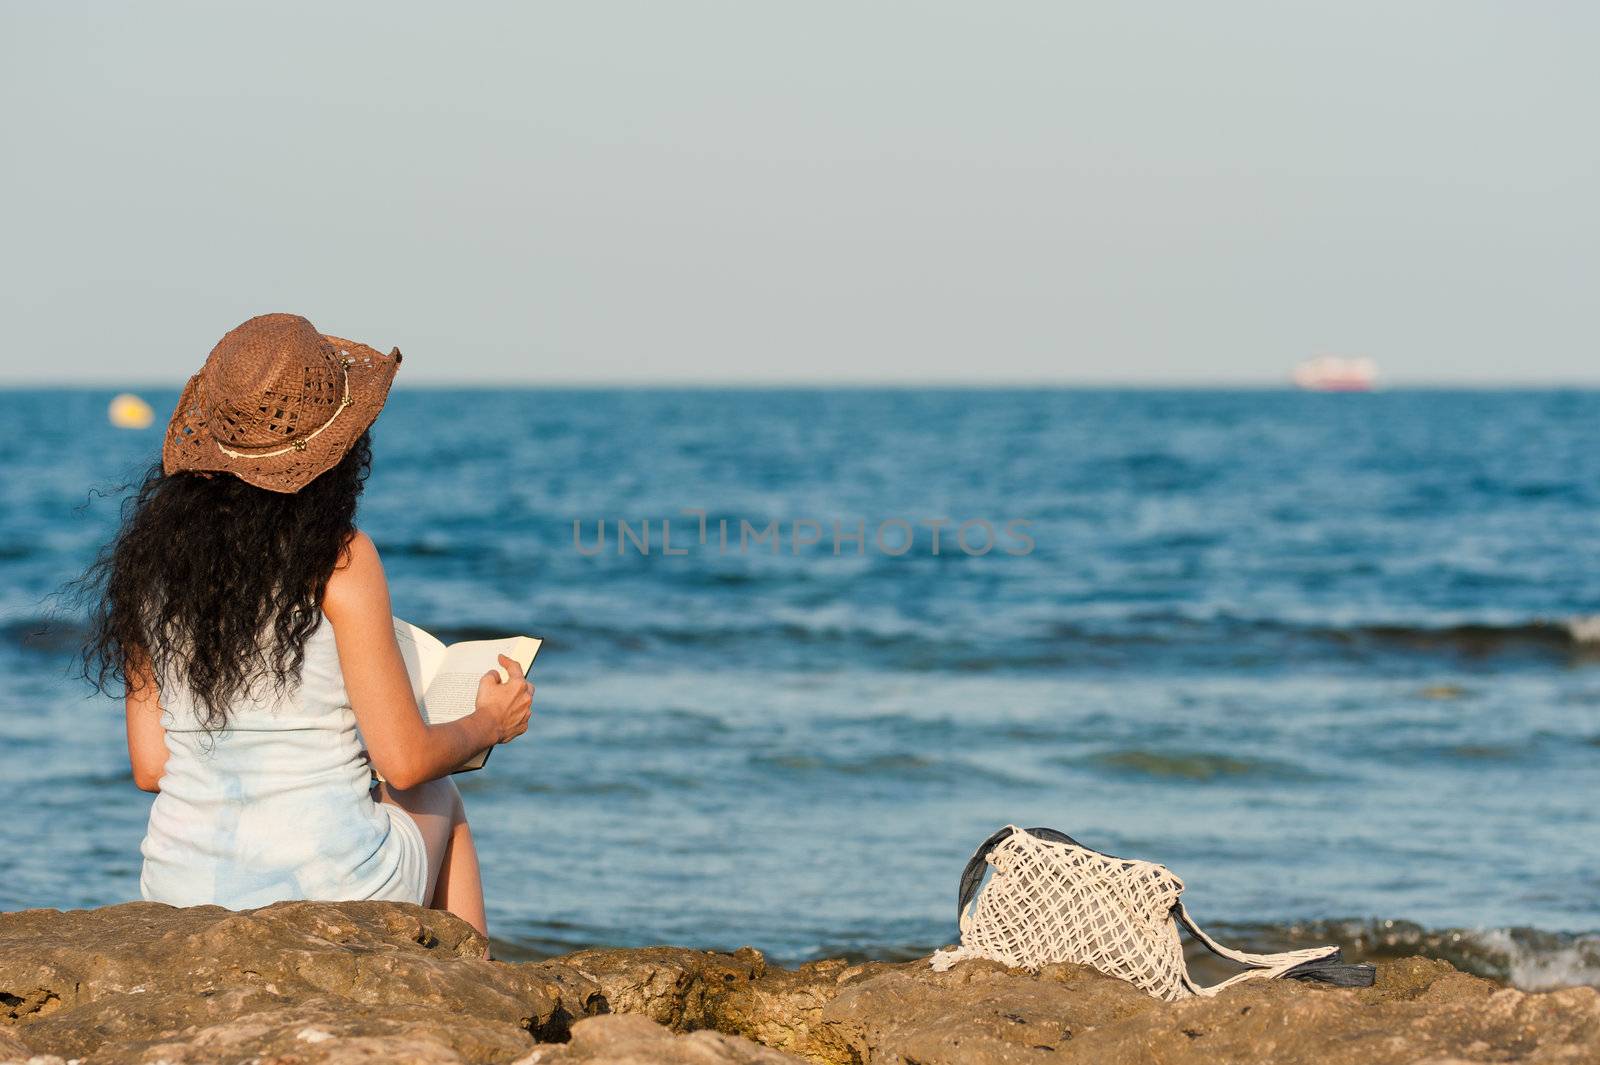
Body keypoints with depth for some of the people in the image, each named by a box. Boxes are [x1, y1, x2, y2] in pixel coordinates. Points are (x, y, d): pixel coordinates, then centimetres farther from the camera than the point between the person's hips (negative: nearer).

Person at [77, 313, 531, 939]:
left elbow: (150, 766, 4)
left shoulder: (153, 555, 0)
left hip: (183, 890, 4)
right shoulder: (339, 559, -14)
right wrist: (491, 721, 10)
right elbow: (405, 761, -11)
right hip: (330, 890, -4)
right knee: (437, 796, 31)